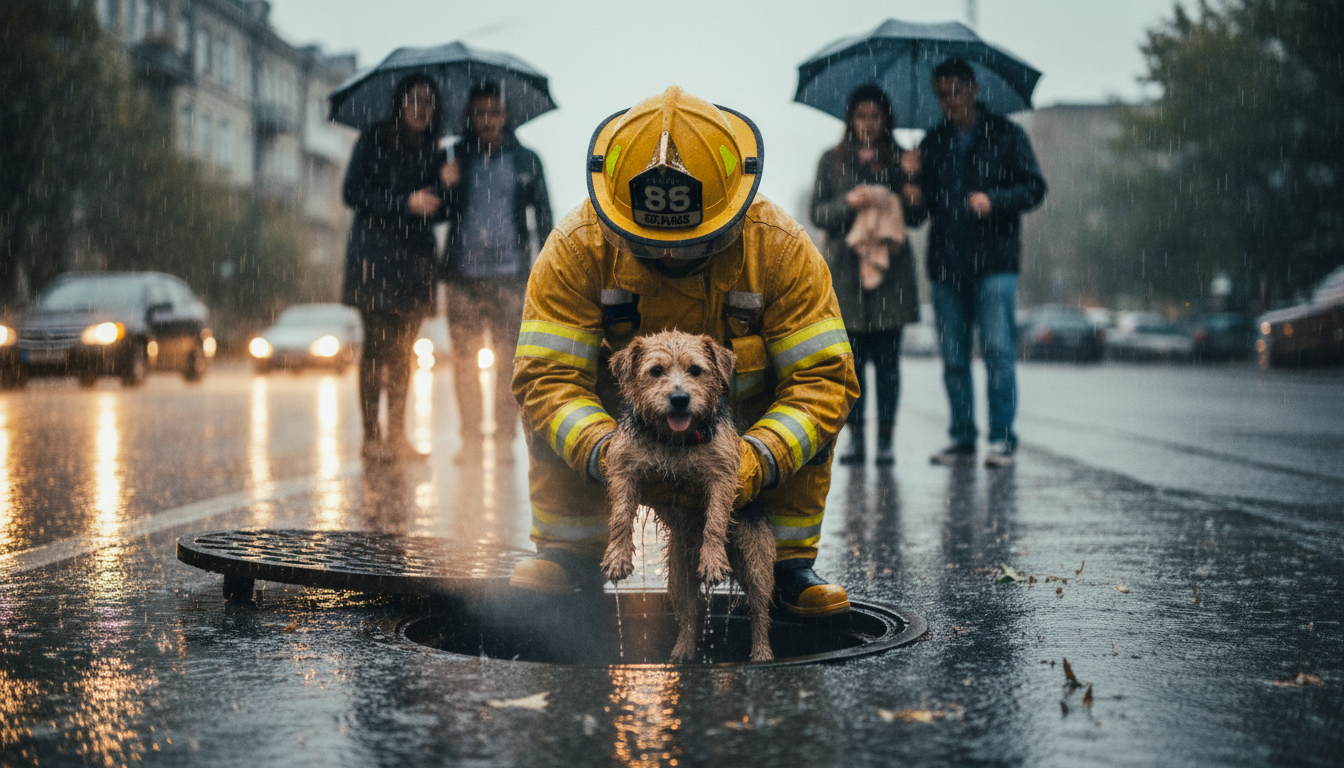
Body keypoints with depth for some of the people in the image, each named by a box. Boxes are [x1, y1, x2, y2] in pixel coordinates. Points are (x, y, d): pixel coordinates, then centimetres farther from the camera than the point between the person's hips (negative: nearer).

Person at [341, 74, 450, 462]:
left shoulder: (434, 154, 14)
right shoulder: (373, 140, 2)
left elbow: (440, 212, 14)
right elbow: (353, 193, -5)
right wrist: (406, 202, -13)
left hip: (415, 258, 4)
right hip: (375, 252, -4)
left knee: (403, 350, 4)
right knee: (378, 344, -8)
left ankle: (397, 434, 7)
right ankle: (371, 435, -4)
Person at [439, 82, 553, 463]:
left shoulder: (526, 161, 8)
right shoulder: (455, 158, 10)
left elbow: (544, 217, 10)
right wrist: (445, 186, -14)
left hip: (510, 275, -1)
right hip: (463, 277, 1)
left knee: (508, 360, -2)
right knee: (464, 360, 1)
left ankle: (505, 437, 5)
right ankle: (470, 437, 9)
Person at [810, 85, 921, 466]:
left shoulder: (899, 160, 12)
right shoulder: (832, 161, 11)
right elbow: (817, 213, 5)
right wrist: (850, 202, -12)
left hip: (890, 268, 0)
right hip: (845, 267, 0)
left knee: (887, 360, -3)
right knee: (852, 359, -1)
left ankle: (886, 438, 2)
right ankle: (855, 437, 7)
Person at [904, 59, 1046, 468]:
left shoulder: (1005, 134, 6)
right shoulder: (932, 143, 17)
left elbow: (1034, 188, 1)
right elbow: (919, 212, 18)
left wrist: (993, 200, -15)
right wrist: (914, 201, -6)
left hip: (993, 261, -4)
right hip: (945, 262, 4)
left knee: (998, 350, -8)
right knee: (953, 357, 5)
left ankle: (1002, 438, -3)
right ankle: (962, 438, 12)